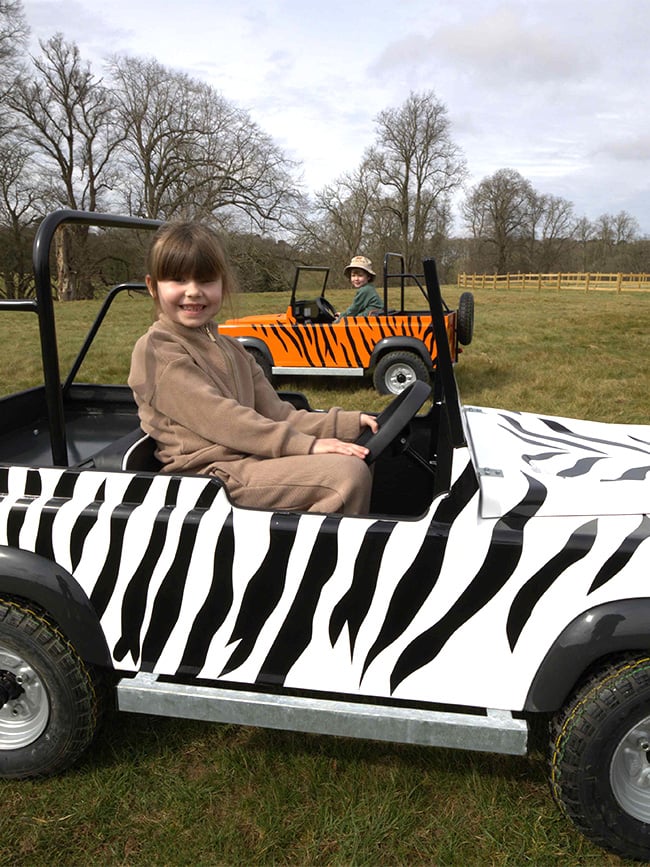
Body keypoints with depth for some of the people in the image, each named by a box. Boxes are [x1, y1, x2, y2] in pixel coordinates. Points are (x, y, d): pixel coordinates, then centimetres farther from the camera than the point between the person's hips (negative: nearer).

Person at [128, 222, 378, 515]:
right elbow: (218, 417, -16)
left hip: (251, 462, 9)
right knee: (348, 473, -20)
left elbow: (276, 413, 12)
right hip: (213, 474, -8)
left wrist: (349, 423, -1)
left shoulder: (231, 349, 20)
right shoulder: (156, 348, -6)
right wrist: (305, 444, -21)